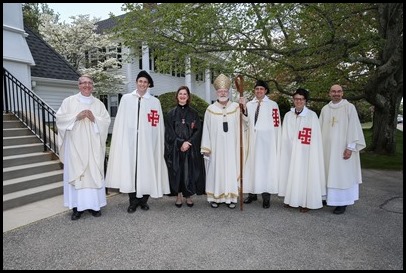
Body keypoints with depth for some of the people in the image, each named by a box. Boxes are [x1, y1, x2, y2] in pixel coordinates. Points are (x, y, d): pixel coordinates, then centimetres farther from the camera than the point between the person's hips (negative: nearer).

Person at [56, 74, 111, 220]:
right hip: (75, 145, -1)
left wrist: (94, 119, -12)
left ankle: (94, 204, 10)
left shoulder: (99, 104, 12)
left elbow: (107, 121, 5)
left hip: (93, 146, 2)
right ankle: (77, 206, 6)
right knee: (75, 172, -2)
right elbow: (60, 117, 0)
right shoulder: (69, 101, 7)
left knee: (94, 173, 1)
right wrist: (77, 116, -13)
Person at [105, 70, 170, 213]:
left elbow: (158, 125, 5)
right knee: (130, 169, 0)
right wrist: (121, 141, -2)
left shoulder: (155, 101, 7)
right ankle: (133, 201, 11)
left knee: (146, 169, 2)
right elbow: (120, 122, 6)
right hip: (129, 140, 0)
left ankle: (143, 199, 17)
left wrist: (159, 143, -1)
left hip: (147, 141, 0)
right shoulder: (126, 98, 8)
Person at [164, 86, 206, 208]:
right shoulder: (171, 113, 5)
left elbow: (198, 131, 1)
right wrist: (181, 143, -13)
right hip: (175, 149, 0)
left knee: (189, 171, 1)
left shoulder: (193, 113, 7)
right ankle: (179, 195, 13)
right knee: (177, 171, 2)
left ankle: (188, 195, 13)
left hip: (191, 149, 0)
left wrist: (189, 142, -13)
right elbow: (169, 132, -1)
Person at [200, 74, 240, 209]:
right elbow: (206, 130, 1)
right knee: (215, 170, 4)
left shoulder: (236, 107, 3)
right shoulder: (210, 109, 1)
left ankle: (231, 197, 15)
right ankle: (214, 197, 15)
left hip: (231, 147, 1)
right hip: (216, 147, -1)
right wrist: (206, 148, -3)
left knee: (231, 170, 5)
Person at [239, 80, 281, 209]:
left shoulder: (273, 104, -1)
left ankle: (266, 196, 3)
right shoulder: (249, 104, 9)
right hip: (253, 140, 4)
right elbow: (247, 123, 1)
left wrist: (276, 142, -4)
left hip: (267, 141, -3)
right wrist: (244, 108, -12)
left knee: (266, 166, -3)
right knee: (252, 165, 6)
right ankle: (252, 193, 17)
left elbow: (276, 125, -2)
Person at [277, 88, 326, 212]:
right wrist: (285, 149, 3)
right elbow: (285, 136, 9)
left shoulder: (312, 115, -2)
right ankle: (291, 199, 18)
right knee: (291, 173, 7)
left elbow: (315, 137, -5)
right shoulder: (288, 115, 8)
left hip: (305, 152, -3)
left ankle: (306, 202, 8)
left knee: (304, 174, -1)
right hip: (290, 151, 4)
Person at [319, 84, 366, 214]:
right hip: (327, 147, 4)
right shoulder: (325, 109, 8)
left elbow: (354, 128, -8)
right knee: (328, 173, 8)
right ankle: (328, 197, 19)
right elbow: (320, 129, 10)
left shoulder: (349, 107, -4)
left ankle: (342, 202, 8)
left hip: (342, 148, -4)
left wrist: (350, 147, -14)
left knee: (342, 173, 0)